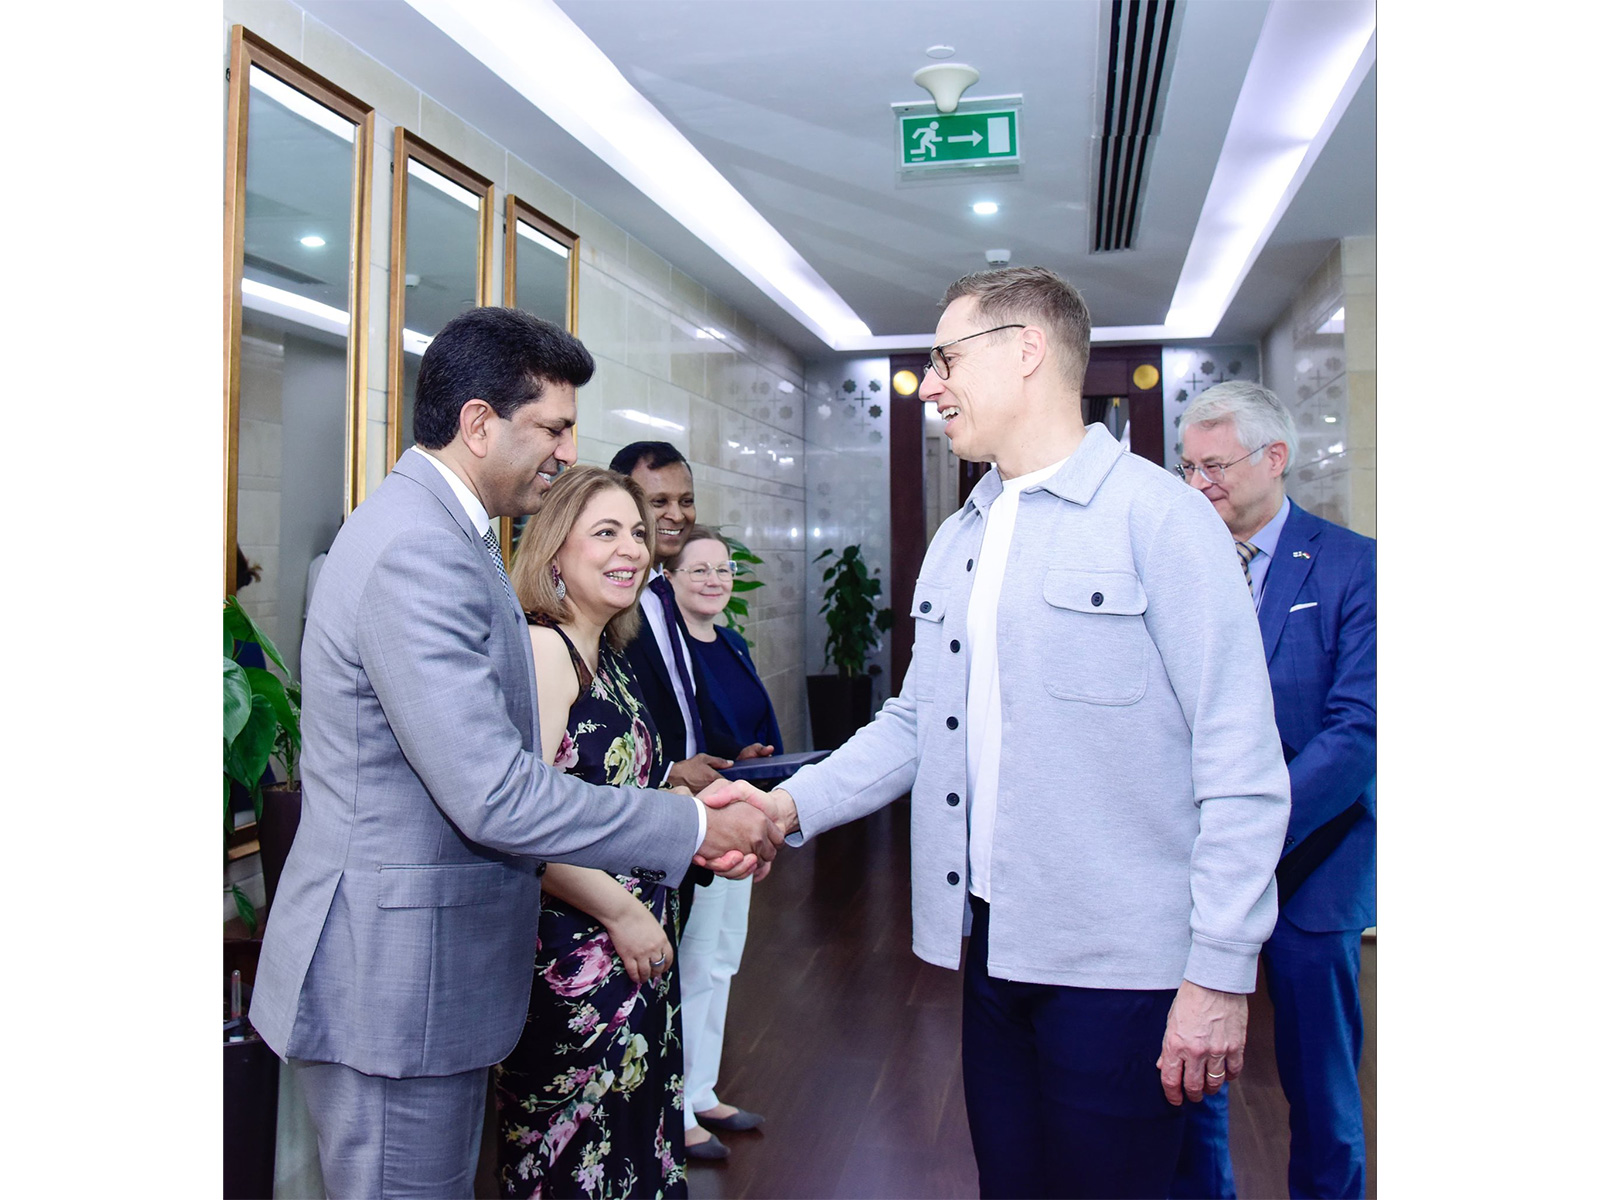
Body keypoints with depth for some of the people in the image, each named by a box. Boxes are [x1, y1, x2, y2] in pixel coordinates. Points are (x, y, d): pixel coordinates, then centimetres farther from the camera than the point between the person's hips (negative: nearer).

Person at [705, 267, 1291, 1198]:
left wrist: (1220, 972, -15)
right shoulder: (955, 542, 12)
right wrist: (793, 804, -2)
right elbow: (915, 724, 13)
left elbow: (1240, 763, -13)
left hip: (1119, 962, -6)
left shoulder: (1160, 516, -11)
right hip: (995, 945, 7)